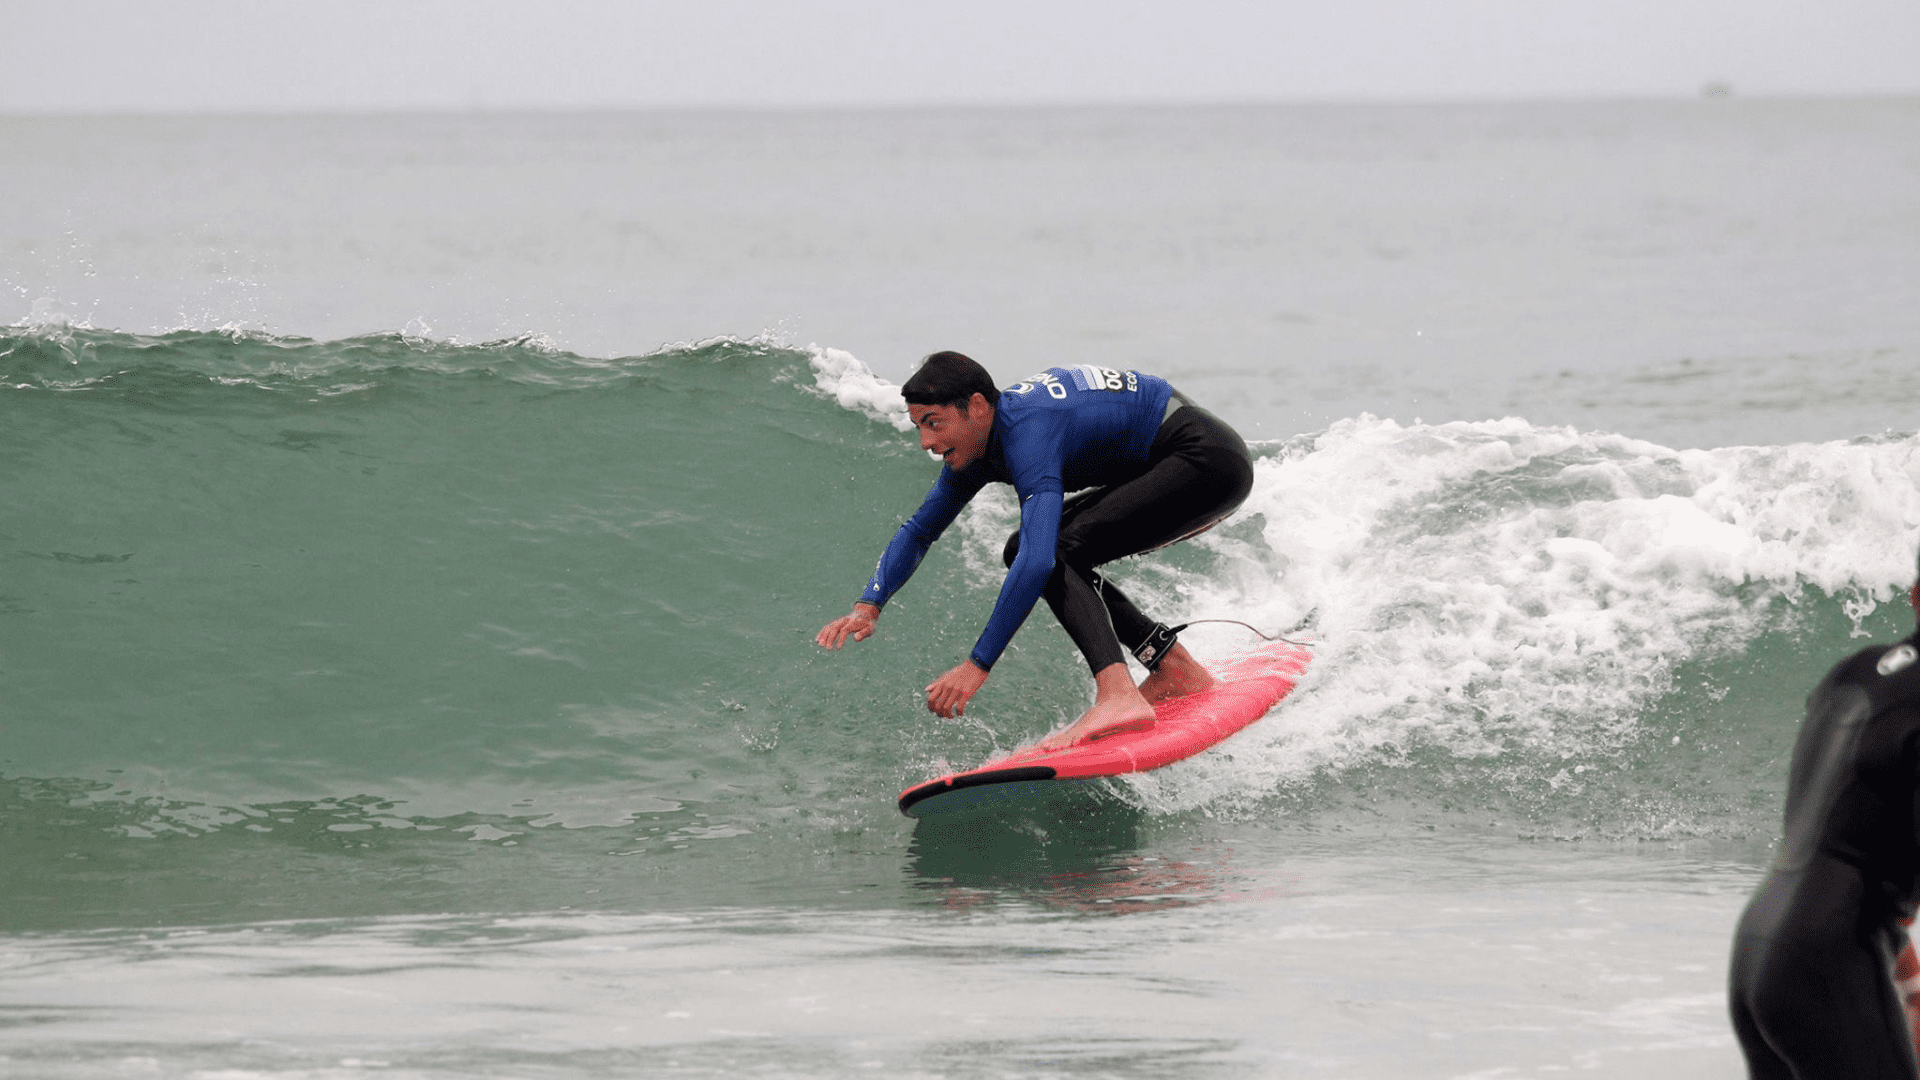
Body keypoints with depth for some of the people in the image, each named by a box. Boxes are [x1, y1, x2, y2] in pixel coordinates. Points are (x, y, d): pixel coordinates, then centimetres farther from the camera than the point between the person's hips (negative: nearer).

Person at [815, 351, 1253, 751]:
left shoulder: (1028, 435, -27)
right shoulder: (978, 441, 2)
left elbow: (1037, 562, -37)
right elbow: (920, 529, 14)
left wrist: (977, 666, -37)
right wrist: (869, 606, -1)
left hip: (1210, 460, -10)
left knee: (1054, 553, -22)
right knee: (1024, 550, 10)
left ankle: (1118, 697, -39)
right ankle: (1176, 668, 10)